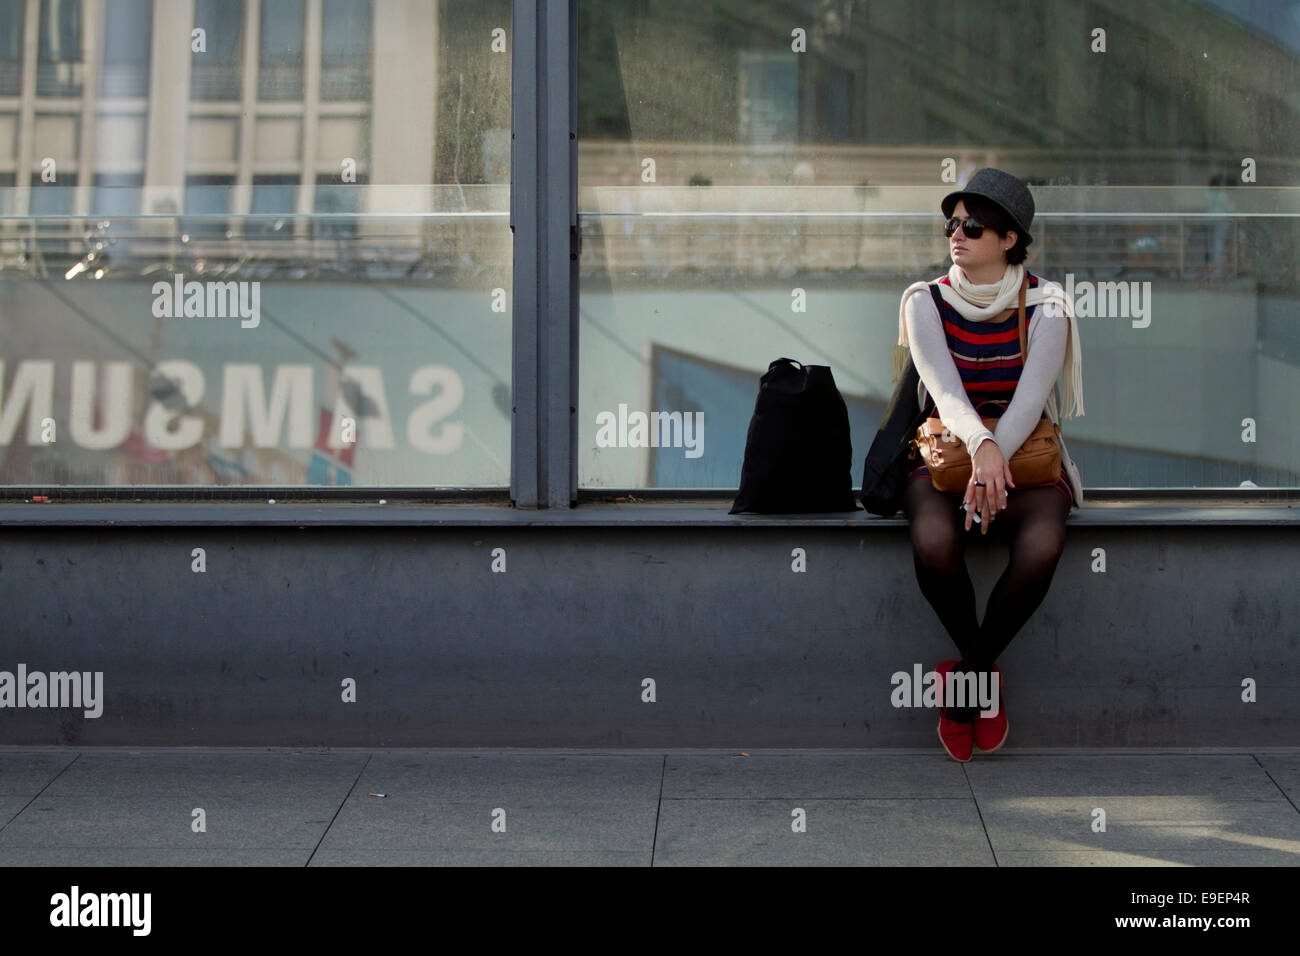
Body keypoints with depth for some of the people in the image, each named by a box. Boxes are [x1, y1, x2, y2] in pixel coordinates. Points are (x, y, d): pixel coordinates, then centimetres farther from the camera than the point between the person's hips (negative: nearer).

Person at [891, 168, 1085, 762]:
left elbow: (1031, 396, -19)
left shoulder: (1045, 307, -4)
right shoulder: (926, 301, -2)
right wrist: (982, 447, -39)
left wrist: (993, 463, -37)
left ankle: (967, 672, -11)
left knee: (1042, 545, -33)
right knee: (933, 541, -33)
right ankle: (986, 675, -9)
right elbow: (945, 388, -18)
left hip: (1026, 455, 0)